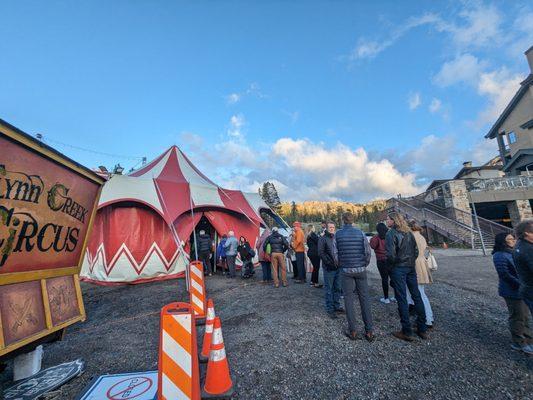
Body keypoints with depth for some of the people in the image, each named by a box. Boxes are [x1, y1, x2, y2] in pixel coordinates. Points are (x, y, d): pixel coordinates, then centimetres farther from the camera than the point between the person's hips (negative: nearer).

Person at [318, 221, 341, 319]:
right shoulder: (323, 239, -6)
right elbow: (321, 253, -12)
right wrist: (329, 263, -18)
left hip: (338, 267, 6)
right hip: (329, 268, -6)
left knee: (337, 288, 15)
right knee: (328, 289, 3)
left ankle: (337, 306, 29)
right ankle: (329, 309, 14)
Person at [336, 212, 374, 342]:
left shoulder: (338, 234, -5)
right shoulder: (360, 233, -2)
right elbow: (368, 252, -3)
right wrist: (365, 264, 13)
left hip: (346, 270, -1)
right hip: (361, 270, 2)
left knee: (349, 299, 8)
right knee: (364, 298, 11)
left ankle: (352, 331, 14)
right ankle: (369, 331, 16)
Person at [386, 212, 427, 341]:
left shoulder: (391, 234, -14)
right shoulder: (408, 233, 8)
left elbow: (391, 254, -19)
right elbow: (416, 251, 11)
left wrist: (391, 264, -1)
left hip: (398, 268, -7)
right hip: (411, 268, 7)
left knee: (402, 299, 1)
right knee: (417, 296, 14)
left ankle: (407, 332, 9)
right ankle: (422, 329, 25)